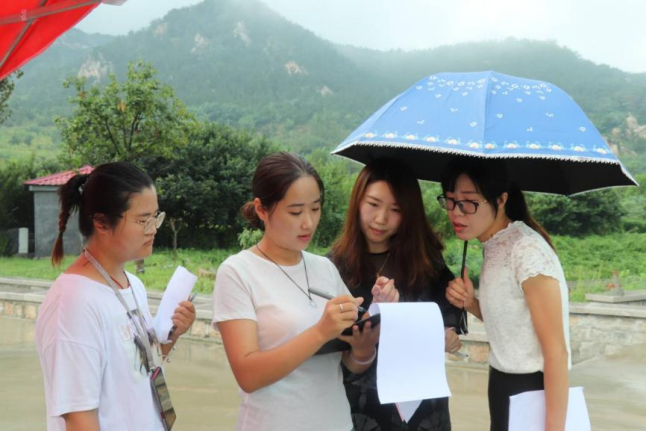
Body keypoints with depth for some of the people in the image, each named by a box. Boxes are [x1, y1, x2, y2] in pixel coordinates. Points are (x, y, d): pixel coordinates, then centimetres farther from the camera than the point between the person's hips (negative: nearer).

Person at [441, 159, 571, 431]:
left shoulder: (527, 250, -22)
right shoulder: (494, 246, 3)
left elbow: (557, 353, -22)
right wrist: (470, 303, -5)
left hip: (533, 394, -8)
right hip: (505, 387, 8)